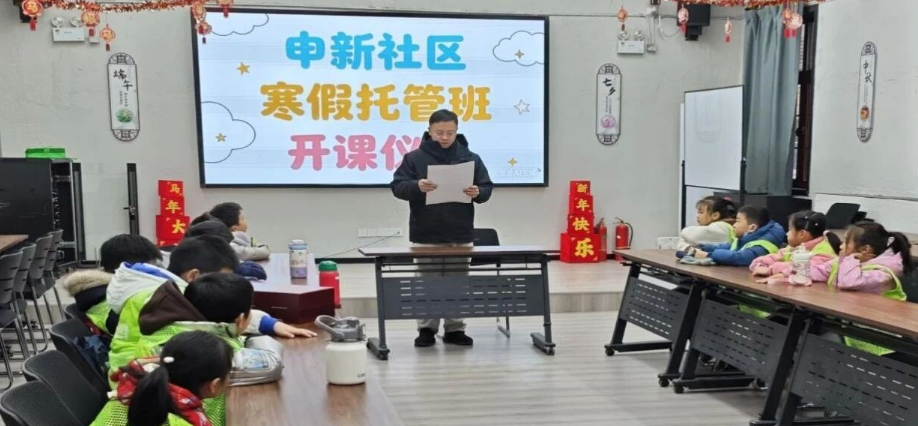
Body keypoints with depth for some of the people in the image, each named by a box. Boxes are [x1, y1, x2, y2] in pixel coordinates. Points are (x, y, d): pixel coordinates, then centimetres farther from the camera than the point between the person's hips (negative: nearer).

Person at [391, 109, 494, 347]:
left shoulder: (470, 158, 5)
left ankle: (455, 329, 18)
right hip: (426, 235, -2)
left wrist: (477, 193, -17)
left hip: (460, 235, 2)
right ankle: (427, 329, 14)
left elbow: (487, 188, 7)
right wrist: (416, 186, -25)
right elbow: (397, 187, -5)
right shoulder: (414, 158, -1)